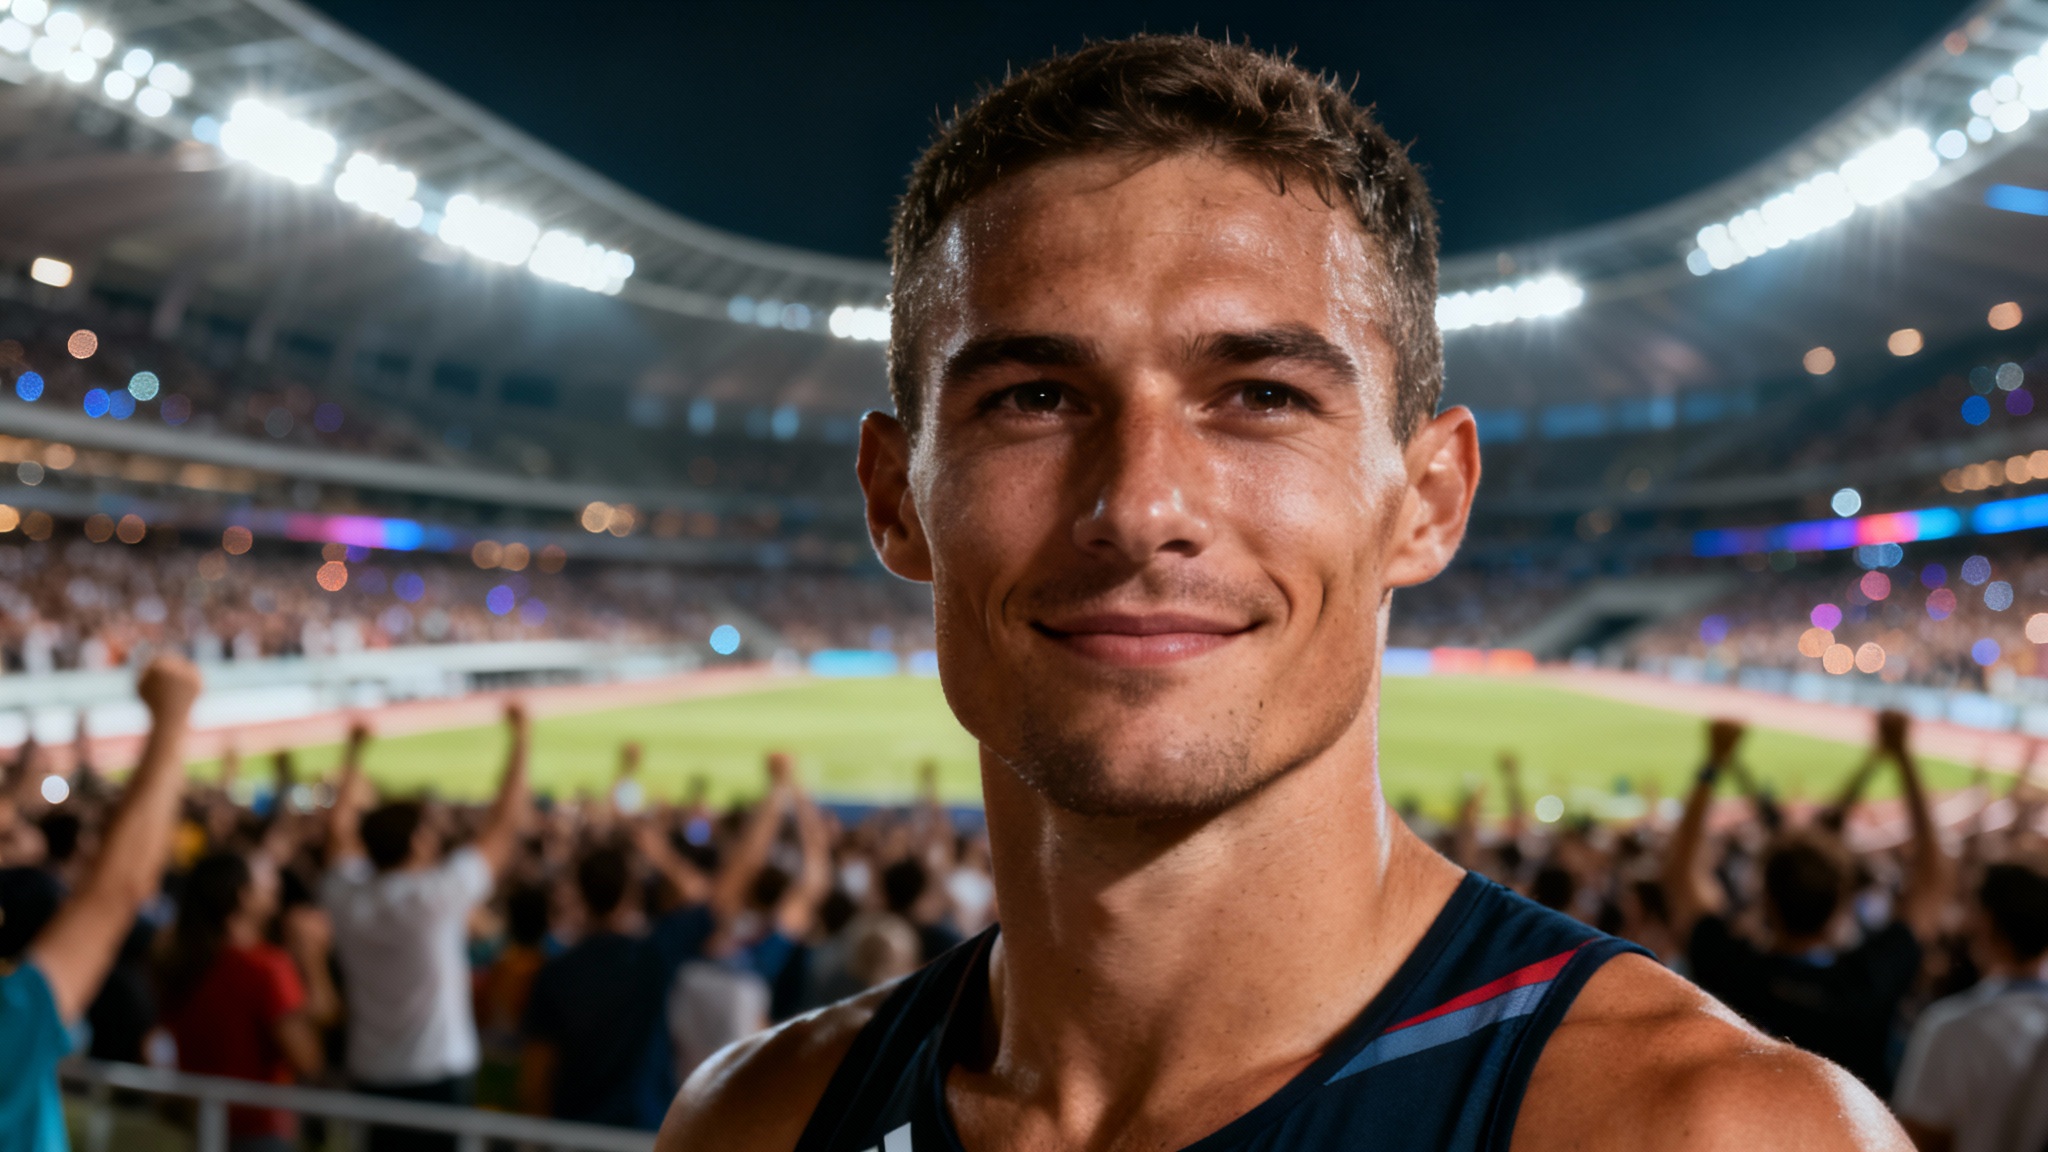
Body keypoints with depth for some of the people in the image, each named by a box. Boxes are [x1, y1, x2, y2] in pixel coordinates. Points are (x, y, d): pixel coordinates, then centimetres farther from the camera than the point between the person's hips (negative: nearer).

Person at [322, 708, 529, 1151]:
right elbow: (506, 823, -11)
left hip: (370, 1075, 6)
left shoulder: (346, 898, -3)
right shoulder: (437, 895, -16)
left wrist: (355, 750, 21)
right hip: (437, 1076, -6)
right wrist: (520, 739, -3)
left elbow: (340, 823, 14)